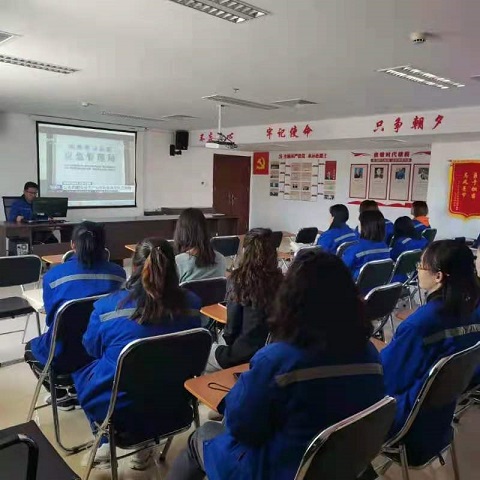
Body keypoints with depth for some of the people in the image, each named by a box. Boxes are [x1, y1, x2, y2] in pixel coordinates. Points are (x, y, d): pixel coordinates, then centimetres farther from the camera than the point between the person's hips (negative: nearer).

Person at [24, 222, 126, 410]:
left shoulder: (53, 275, -10)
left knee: (31, 348, 31)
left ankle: (62, 396, 25)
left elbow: (51, 316, 5)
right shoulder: (118, 273, -6)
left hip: (65, 356, -3)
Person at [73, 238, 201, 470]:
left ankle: (105, 443, 32)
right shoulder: (191, 303, -12)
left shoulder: (108, 306, -19)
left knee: (82, 371, 26)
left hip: (118, 408, -2)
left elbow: (91, 348, 2)